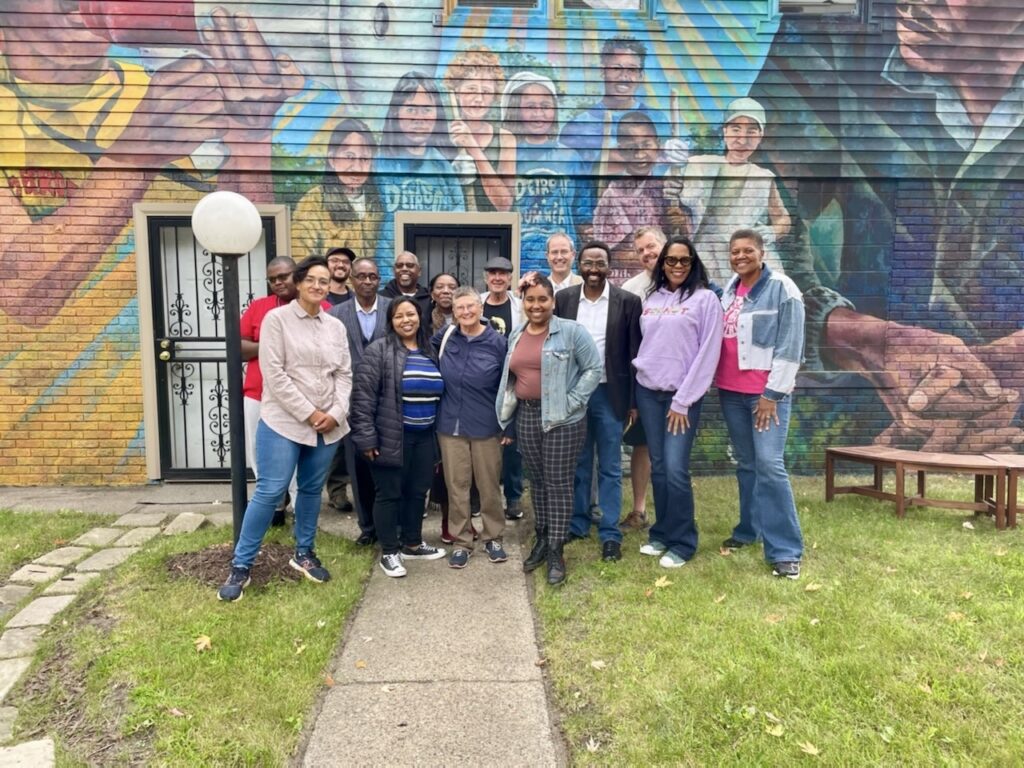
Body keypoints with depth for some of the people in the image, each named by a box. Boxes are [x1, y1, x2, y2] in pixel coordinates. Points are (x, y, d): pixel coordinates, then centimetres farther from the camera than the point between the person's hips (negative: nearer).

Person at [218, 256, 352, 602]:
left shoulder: (336, 326, 10)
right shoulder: (276, 319, -4)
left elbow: (344, 375, 8)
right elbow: (274, 374, -11)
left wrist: (336, 413, -7)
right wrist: (309, 413, -14)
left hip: (327, 426, 5)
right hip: (283, 422, -4)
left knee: (312, 490, 14)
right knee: (269, 491, -5)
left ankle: (304, 553, 31)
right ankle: (241, 565, 8)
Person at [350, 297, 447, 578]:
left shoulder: (431, 352, 11)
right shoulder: (378, 351, -8)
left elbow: (439, 394, 19)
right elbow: (362, 397, -12)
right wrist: (367, 437, -16)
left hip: (425, 437, 6)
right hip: (391, 437, -6)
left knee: (418, 492, 15)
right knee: (389, 493, 4)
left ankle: (412, 543, 31)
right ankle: (389, 551, 17)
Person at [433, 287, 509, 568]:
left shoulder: (497, 341, -7)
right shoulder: (445, 336, -1)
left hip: (486, 427, -2)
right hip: (450, 426, 2)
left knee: (489, 485, 11)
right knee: (456, 486, 9)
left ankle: (493, 537, 28)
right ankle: (461, 540, 23)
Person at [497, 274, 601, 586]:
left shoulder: (571, 331, -8)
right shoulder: (516, 336, 11)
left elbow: (594, 368, -9)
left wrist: (571, 401, -14)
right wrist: (508, 406, 10)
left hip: (561, 418, -6)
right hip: (526, 416, 6)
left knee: (558, 483, 0)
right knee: (537, 480, 14)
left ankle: (556, 551, 9)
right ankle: (542, 540, 27)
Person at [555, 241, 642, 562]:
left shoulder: (628, 301, -3)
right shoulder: (564, 298, 3)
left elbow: (635, 353, -2)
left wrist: (634, 400, -4)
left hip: (610, 394, -2)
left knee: (610, 468, 6)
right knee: (578, 464, 13)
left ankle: (610, 534, 14)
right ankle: (577, 524, 27)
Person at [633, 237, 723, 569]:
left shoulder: (705, 299, -3)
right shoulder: (650, 299, 11)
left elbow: (707, 354, -8)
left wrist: (683, 401, -11)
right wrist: (634, 390, 7)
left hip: (683, 395, -4)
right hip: (648, 391, 4)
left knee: (676, 469, -8)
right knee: (658, 467, 10)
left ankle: (682, 542, 8)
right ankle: (661, 533, 23)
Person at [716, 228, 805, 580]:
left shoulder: (783, 289, -7)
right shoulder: (729, 289, 10)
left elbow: (790, 347, -10)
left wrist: (772, 393, -13)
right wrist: (717, 381, 13)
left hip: (768, 391, -6)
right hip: (731, 390, 6)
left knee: (769, 464, -12)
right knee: (745, 464, 13)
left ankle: (785, 550, -4)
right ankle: (749, 529, 27)